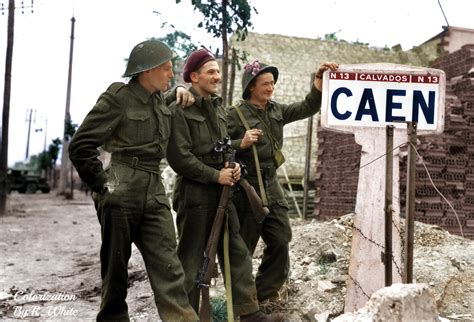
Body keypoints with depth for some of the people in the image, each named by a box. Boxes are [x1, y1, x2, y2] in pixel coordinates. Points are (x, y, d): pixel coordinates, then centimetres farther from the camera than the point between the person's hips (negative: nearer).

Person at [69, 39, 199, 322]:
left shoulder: (159, 98, 11)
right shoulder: (118, 97, -9)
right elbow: (80, 146, -9)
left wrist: (178, 91, 16)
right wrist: (102, 185, -8)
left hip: (155, 192, 6)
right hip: (121, 192, -6)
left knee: (168, 266, -2)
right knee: (116, 268, 7)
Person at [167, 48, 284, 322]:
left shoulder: (218, 107, 13)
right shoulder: (180, 110, -11)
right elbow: (180, 157, -17)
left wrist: (232, 165, 1)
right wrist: (216, 175, -15)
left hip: (222, 191, 7)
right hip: (194, 193, -7)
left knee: (236, 251, 7)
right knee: (191, 258, 4)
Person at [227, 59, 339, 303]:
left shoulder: (276, 110, 11)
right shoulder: (235, 114, -9)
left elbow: (307, 108, 8)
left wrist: (319, 79, -2)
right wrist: (242, 144, -26)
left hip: (272, 186, 7)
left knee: (281, 242, 7)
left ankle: (263, 294, 24)